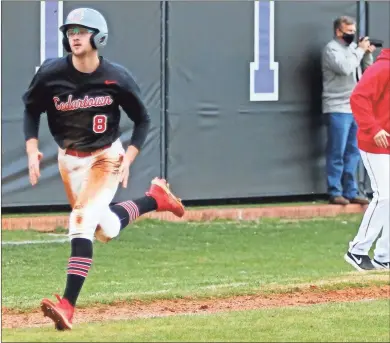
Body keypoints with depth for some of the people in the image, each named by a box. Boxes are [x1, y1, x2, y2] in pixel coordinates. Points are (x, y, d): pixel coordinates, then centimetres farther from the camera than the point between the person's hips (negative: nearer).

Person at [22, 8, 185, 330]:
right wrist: (32, 149, -10)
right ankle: (155, 199, 41)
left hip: (106, 157, -4)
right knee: (106, 230, 13)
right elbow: (31, 110, 4)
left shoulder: (117, 78, -17)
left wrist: (127, 159, -14)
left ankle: (68, 306, -28)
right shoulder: (51, 73, -13)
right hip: (69, 160, 4)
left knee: (82, 221, -23)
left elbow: (143, 120, -3)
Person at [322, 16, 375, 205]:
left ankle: (350, 192, 11)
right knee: (337, 153, -5)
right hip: (338, 109, -8)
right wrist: (360, 50, -13)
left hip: (356, 109, 8)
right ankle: (335, 192, -3)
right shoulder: (332, 49, -6)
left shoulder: (352, 47, 16)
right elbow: (345, 68, -22)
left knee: (353, 153, 8)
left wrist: (368, 54, 3)